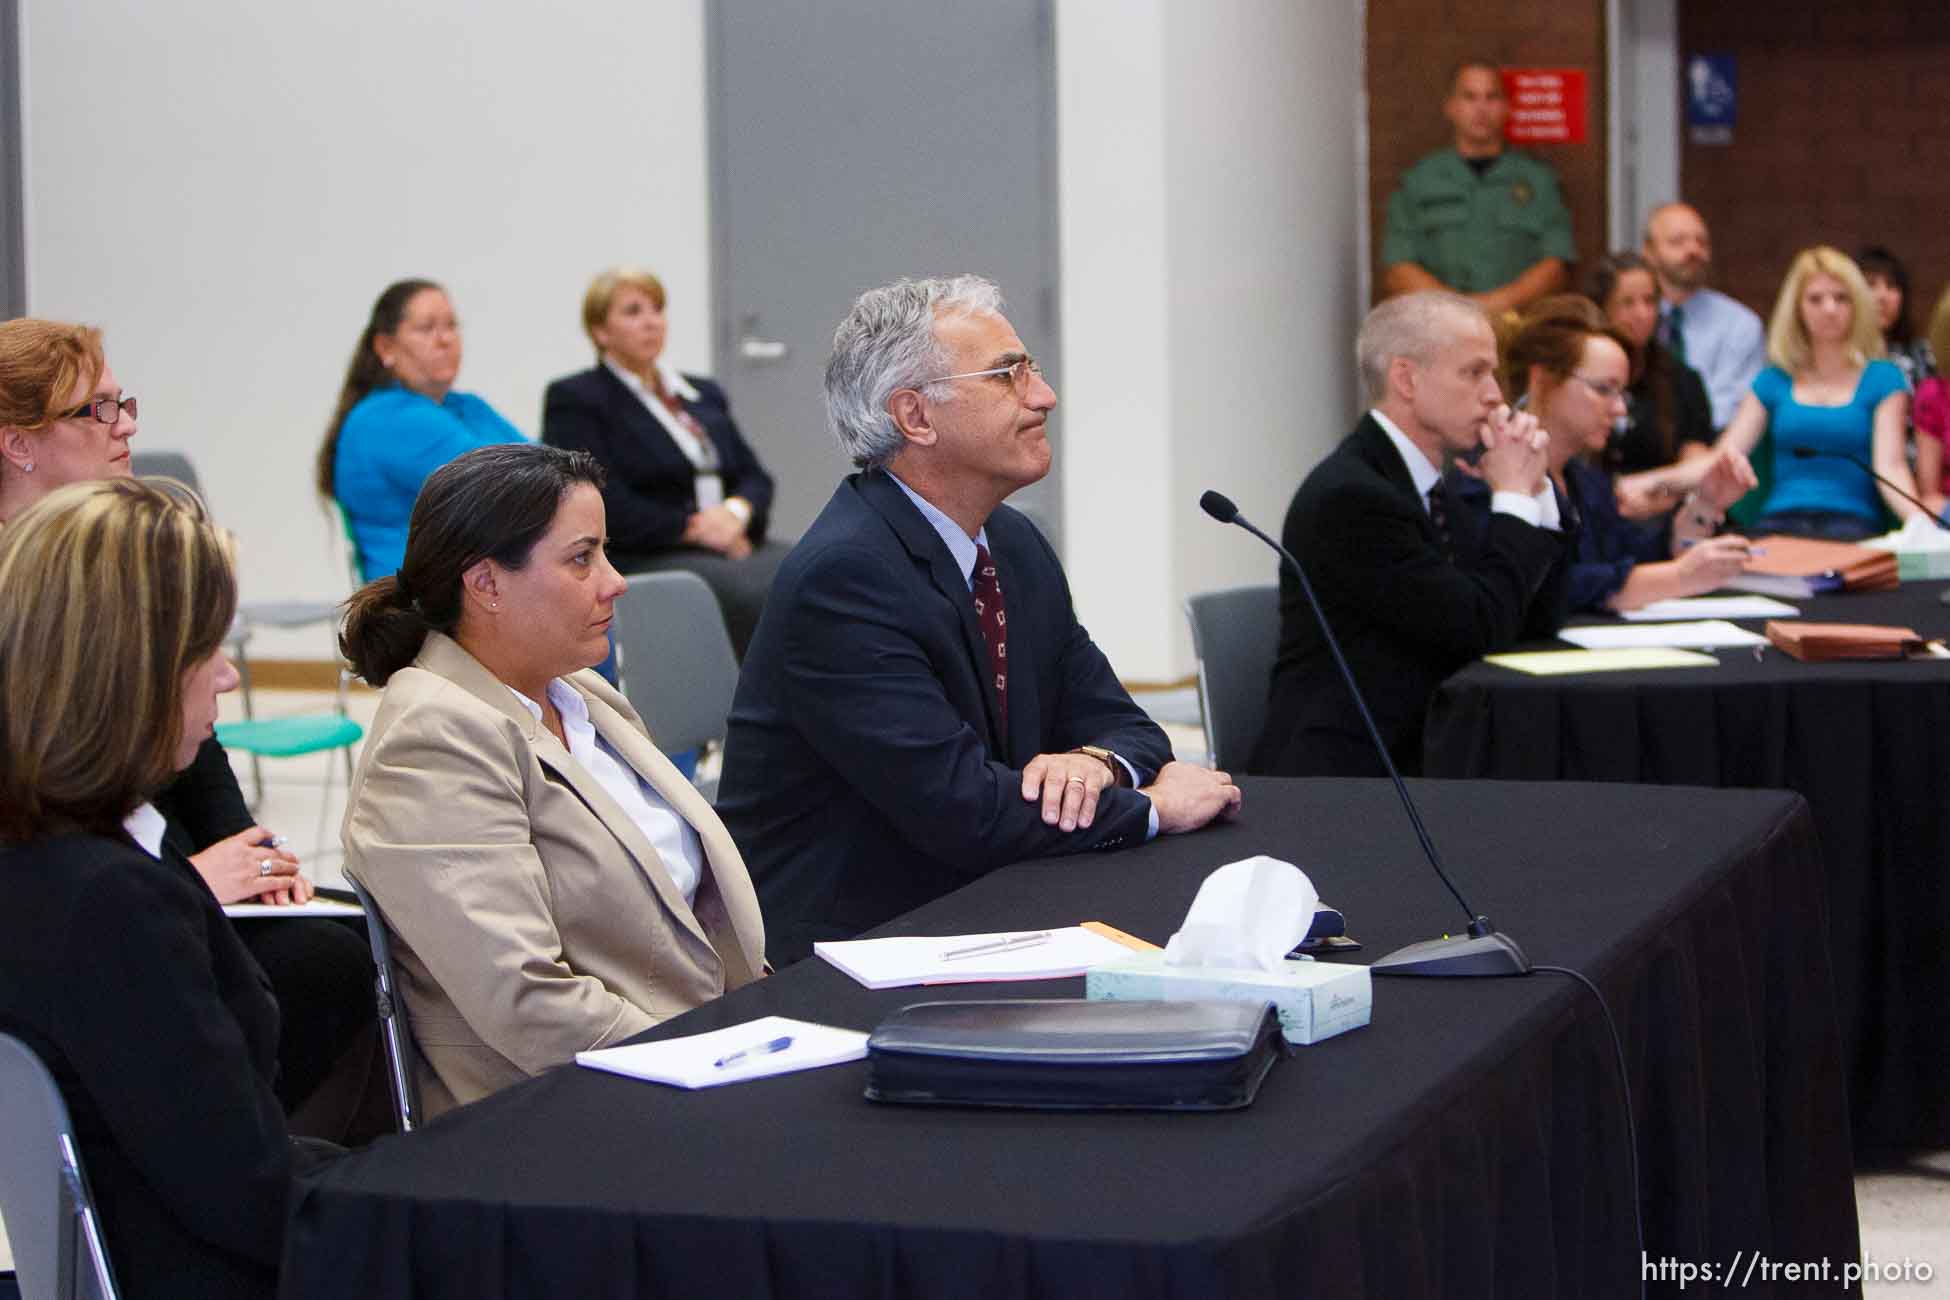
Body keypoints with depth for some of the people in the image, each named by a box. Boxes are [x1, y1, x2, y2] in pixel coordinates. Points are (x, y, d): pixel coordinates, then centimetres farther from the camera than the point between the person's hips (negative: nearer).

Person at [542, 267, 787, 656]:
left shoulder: (705, 394, 25)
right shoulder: (574, 399, 3)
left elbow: (755, 477, 19)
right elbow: (605, 505, -9)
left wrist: (737, 511, -5)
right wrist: (693, 528, -10)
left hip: (729, 547, 6)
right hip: (643, 561, -6)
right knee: (762, 593, -34)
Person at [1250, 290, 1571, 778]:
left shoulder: (1427, 486, 13)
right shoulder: (1350, 494, -16)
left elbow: (1537, 620, 15)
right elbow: (1482, 625, -17)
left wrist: (1533, 487, 5)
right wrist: (1514, 495, -6)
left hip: (1413, 754, 9)